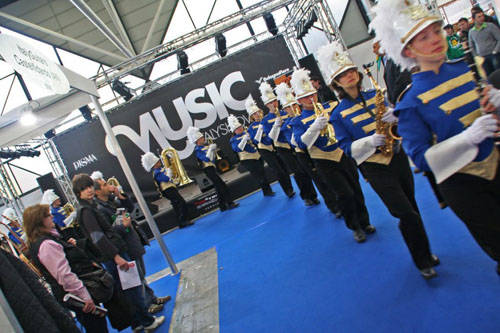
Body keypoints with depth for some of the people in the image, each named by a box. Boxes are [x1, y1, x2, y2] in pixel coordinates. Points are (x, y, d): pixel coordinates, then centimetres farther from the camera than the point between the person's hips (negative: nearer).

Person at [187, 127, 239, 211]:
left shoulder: (206, 146, 13)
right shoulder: (197, 150, -10)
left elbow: (214, 157, 17)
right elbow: (207, 158, -23)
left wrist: (214, 150, 0)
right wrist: (210, 149, -22)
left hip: (212, 168, 9)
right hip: (208, 169, -9)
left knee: (219, 188, 11)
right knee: (222, 185, -15)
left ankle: (223, 206, 18)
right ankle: (230, 203, -16)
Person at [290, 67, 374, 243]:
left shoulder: (331, 108, 7)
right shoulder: (299, 121, -3)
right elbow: (302, 143, -18)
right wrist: (315, 127, -30)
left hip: (343, 154, 4)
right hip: (325, 163, -3)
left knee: (356, 190, 12)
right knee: (345, 195, -6)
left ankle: (364, 222, 32)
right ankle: (355, 227, 16)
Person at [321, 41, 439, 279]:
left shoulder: (375, 95, 5)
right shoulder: (339, 114, -7)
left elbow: (395, 116, 7)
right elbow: (347, 148, -10)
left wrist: (394, 117, -16)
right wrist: (370, 141, -25)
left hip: (397, 157, 5)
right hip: (375, 167, -4)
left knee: (411, 208, 17)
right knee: (406, 215, -4)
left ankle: (425, 253, 38)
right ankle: (423, 262, 19)